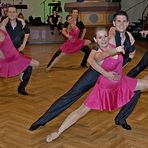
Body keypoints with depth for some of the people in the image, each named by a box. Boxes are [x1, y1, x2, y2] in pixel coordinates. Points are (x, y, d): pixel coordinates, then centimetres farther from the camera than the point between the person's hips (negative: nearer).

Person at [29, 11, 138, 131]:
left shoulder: (129, 37, -7)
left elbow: (132, 53, 16)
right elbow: (91, 59, -31)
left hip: (113, 73, 5)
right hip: (96, 70, -5)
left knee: (135, 92, -3)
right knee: (72, 94, -11)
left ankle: (121, 119, 19)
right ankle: (42, 120, -2)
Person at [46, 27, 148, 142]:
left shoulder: (113, 43, -12)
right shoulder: (97, 55, -28)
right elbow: (102, 56, -54)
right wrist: (115, 50, -73)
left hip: (121, 82, 6)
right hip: (105, 88, -6)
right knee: (81, 111, -3)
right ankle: (58, 132, 7)